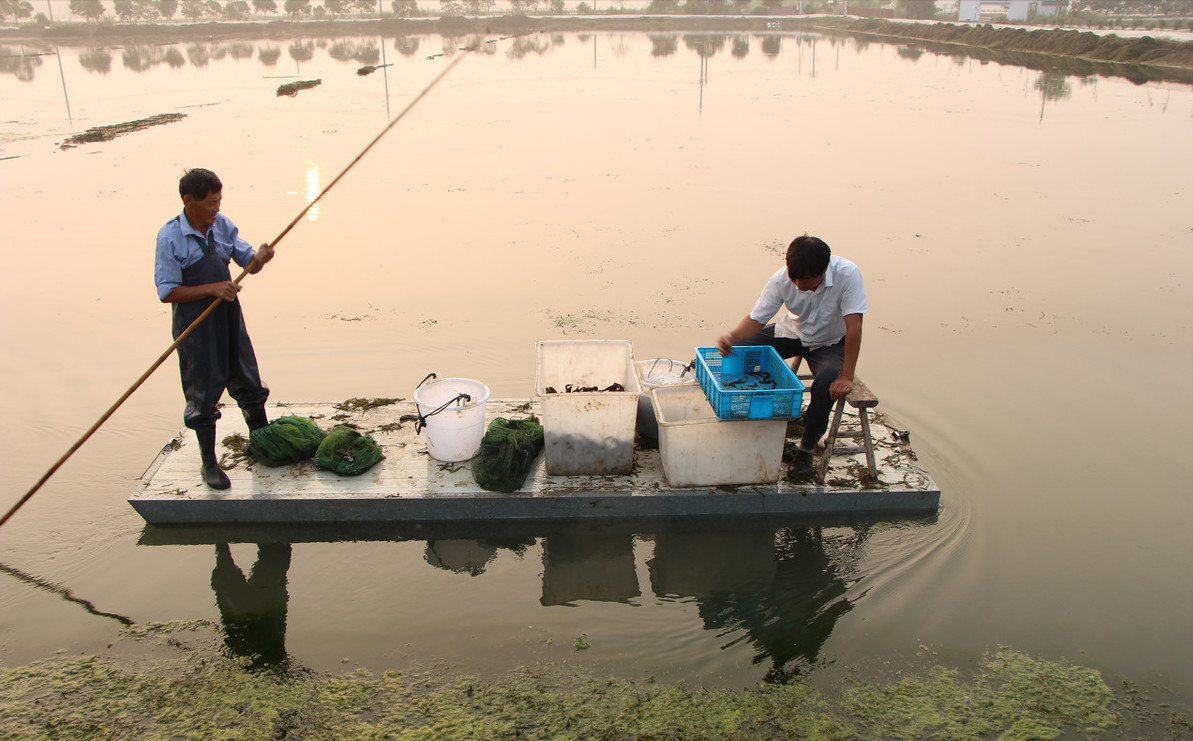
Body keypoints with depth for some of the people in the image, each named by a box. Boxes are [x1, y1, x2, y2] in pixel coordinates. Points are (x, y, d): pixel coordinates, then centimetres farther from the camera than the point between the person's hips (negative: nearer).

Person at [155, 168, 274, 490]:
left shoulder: (222, 225, 0)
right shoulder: (170, 236, -15)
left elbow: (248, 263, 6)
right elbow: (167, 292, -16)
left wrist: (259, 257, -17)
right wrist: (212, 288, -24)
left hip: (229, 318, 5)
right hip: (195, 327, -5)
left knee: (249, 384, 16)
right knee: (203, 394, 6)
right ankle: (209, 463, 23)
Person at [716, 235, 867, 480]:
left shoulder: (847, 274, -33)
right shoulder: (781, 279, -25)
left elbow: (854, 326, -32)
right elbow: (756, 319, -20)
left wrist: (846, 377, -34)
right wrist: (732, 336, -42)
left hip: (830, 343, -3)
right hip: (792, 332, 3)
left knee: (826, 384, -32)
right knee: (738, 352, -14)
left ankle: (806, 450, -7)